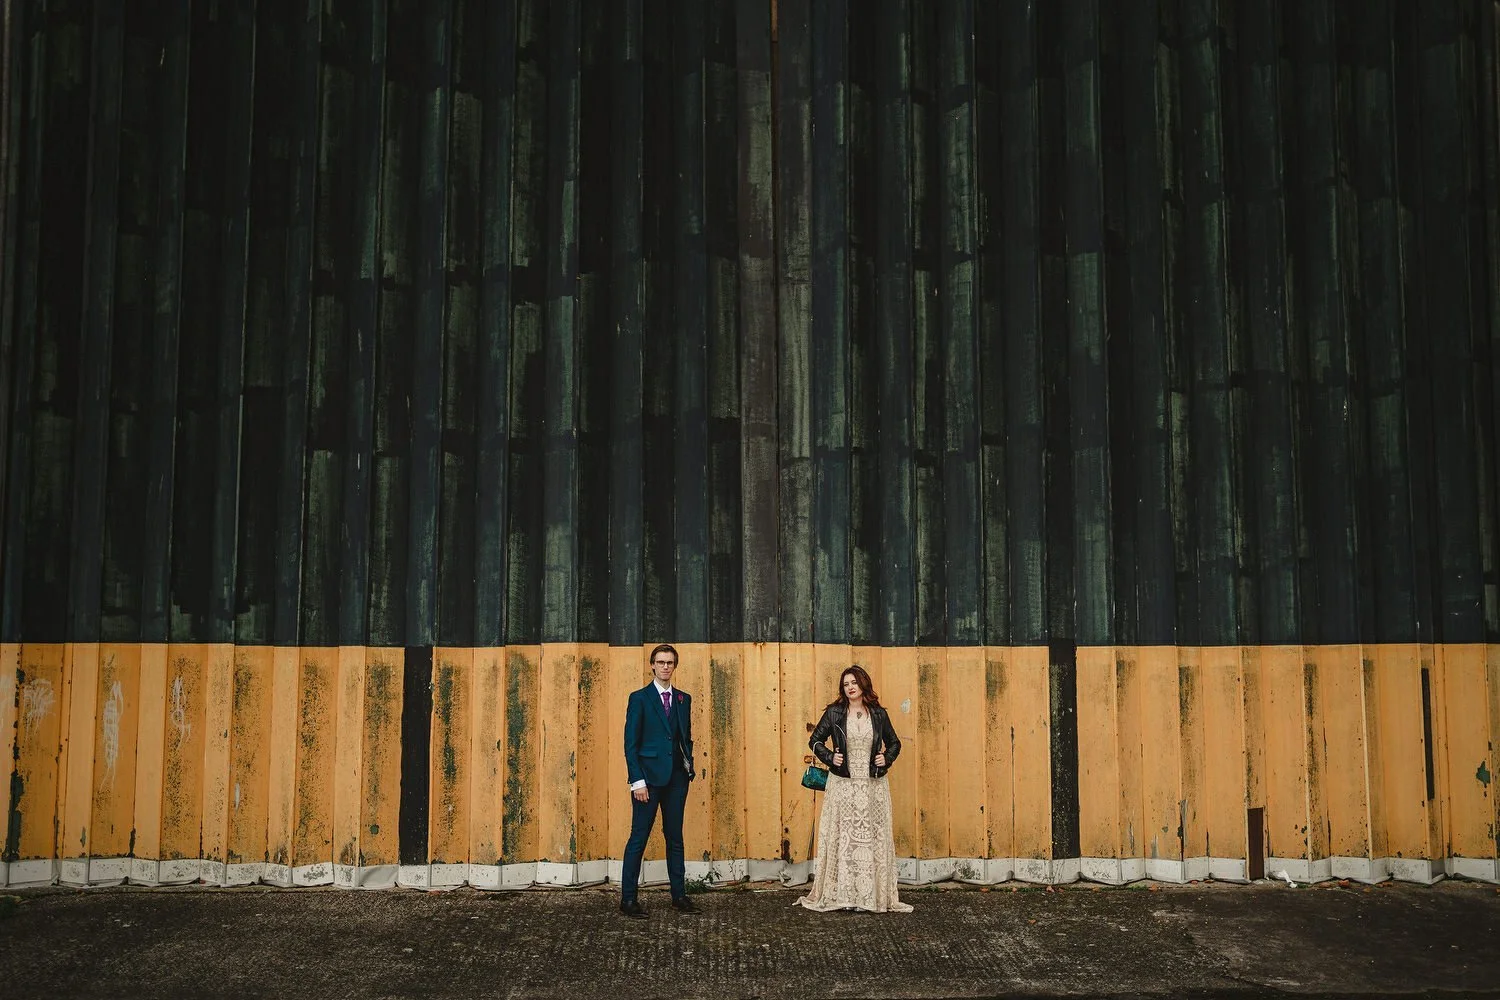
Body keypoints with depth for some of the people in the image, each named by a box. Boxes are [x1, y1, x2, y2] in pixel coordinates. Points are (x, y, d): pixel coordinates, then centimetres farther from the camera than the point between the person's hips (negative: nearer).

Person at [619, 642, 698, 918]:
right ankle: (628, 899, 4)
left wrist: (689, 765, 3)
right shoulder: (639, 698, -2)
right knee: (639, 838, -2)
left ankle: (679, 895, 16)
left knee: (675, 837, 10)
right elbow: (631, 743, -6)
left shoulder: (683, 699, 12)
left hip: (676, 778, 5)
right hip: (649, 776, -5)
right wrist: (637, 780, -12)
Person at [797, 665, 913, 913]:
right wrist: (829, 757, -7)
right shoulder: (834, 713, 1)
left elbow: (894, 743, 17)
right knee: (841, 837, 0)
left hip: (874, 786, 1)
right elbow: (815, 740, 8)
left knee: (874, 838, 3)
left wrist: (887, 758, -1)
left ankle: (876, 895, 9)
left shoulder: (879, 714, 5)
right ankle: (838, 894, 7)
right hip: (842, 785, -1)